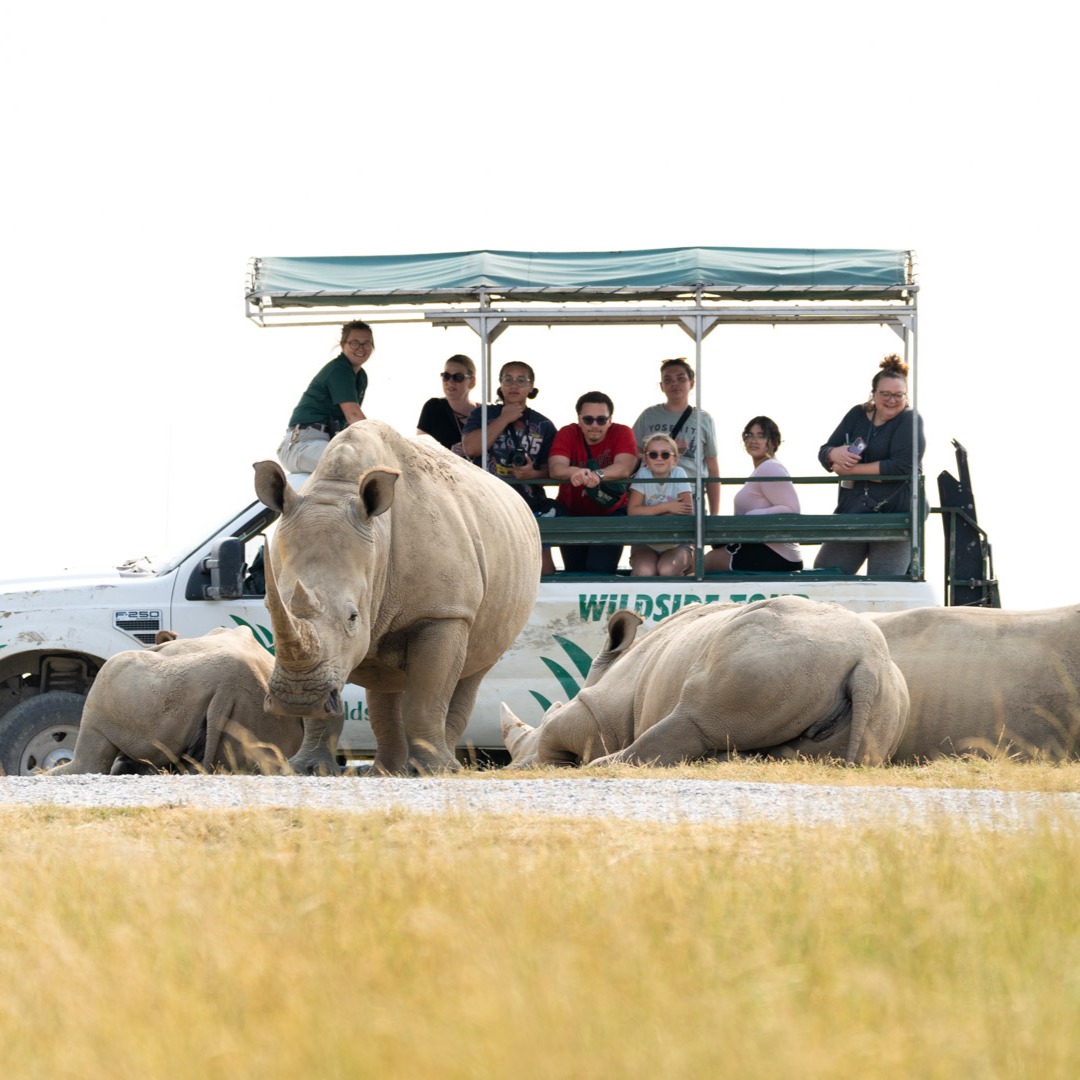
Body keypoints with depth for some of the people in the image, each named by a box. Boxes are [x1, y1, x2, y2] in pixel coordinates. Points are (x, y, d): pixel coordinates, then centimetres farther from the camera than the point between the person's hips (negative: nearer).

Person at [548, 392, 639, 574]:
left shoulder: (622, 433, -10)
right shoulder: (567, 434, -8)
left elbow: (625, 468, -27)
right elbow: (555, 468, -25)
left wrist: (598, 475, -48)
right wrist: (575, 472, -49)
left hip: (611, 513, -2)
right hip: (572, 514, 2)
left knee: (600, 572, -15)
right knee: (575, 573, 8)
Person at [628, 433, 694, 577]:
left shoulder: (678, 474, -6)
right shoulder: (643, 474, -6)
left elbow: (688, 512, -15)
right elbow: (632, 511, -15)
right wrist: (667, 507, -18)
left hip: (676, 543, 0)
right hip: (645, 544, 0)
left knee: (667, 570, -30)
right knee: (645, 572, -31)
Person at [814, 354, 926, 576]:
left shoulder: (909, 419, -3)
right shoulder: (857, 415, 12)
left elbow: (901, 467, -16)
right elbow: (824, 453, 10)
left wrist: (852, 469, -15)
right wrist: (835, 454, -16)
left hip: (895, 515, -5)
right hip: (851, 512, 5)